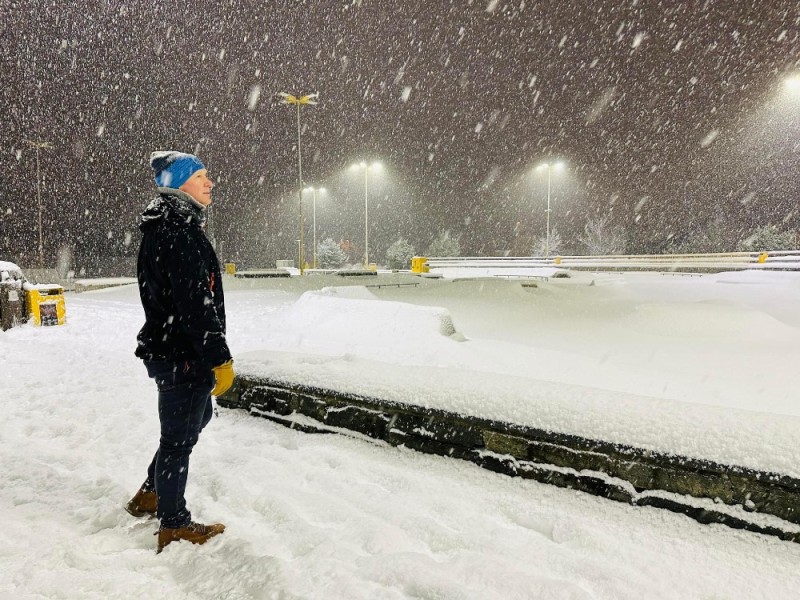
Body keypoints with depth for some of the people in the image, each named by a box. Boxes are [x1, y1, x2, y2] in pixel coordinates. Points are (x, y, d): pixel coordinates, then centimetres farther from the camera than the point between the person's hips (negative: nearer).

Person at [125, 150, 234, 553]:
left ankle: (150, 494, 40)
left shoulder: (172, 227, 14)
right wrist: (220, 358, -21)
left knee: (197, 418, 25)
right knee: (180, 435, 3)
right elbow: (193, 304, -25)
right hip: (183, 355, -11)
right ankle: (174, 526, 21)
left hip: (169, 348, 11)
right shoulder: (178, 232, -20)